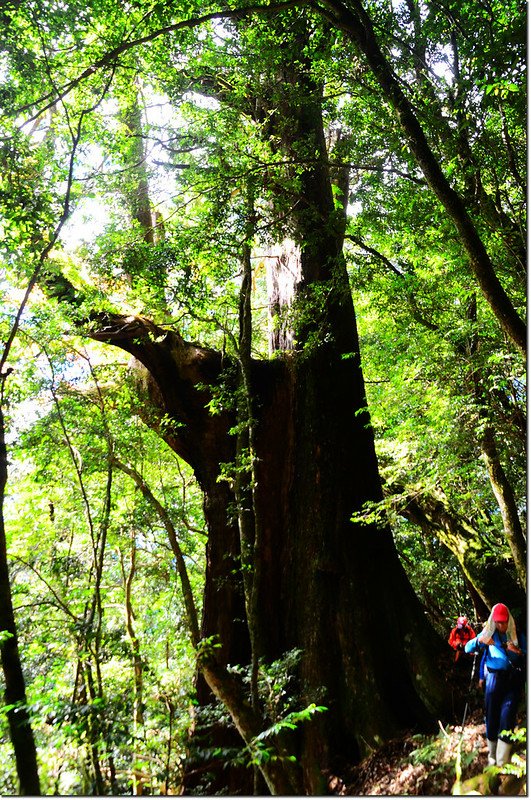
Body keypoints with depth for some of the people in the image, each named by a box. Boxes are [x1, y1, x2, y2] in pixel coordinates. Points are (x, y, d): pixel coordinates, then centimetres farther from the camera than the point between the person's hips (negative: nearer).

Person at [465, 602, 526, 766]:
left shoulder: (517, 635, 7)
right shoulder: (488, 633, 5)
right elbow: (468, 648, 1)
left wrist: (519, 652, -14)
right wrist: (479, 640, -18)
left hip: (514, 680, 0)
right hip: (494, 679, 0)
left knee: (507, 718, -6)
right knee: (492, 716, 4)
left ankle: (503, 762, 0)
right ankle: (492, 755, 23)